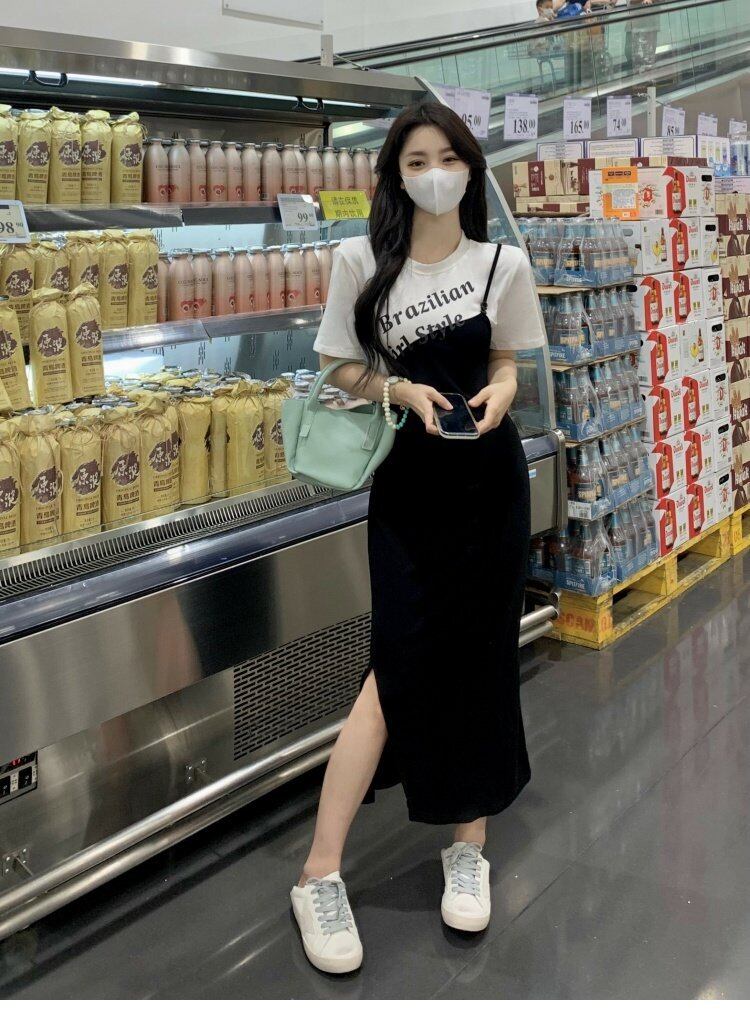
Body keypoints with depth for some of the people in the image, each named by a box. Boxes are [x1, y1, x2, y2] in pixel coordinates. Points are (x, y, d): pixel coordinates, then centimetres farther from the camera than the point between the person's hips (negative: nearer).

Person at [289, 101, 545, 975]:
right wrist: (400, 390, -15)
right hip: (409, 480, -2)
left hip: (488, 479, 2)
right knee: (403, 663, -8)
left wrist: (499, 390, -9)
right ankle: (320, 876, 1)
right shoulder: (362, 262, 0)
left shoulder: (503, 264, 5)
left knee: (478, 660, 6)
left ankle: (469, 846, 23)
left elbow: (504, 358, 14)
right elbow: (341, 370, 4)